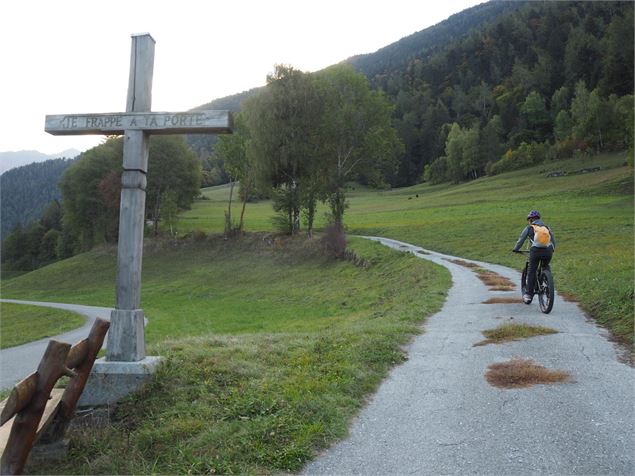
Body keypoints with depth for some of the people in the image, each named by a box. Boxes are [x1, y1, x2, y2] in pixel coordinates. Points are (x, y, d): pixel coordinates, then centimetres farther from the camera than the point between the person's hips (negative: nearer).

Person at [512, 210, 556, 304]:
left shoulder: (529, 228, 12)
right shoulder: (547, 227, 22)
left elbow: (521, 240, 13)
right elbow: (553, 241, 25)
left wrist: (516, 249, 27)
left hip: (535, 251, -3)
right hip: (548, 251, 3)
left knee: (531, 272, 5)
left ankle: (528, 294, 4)